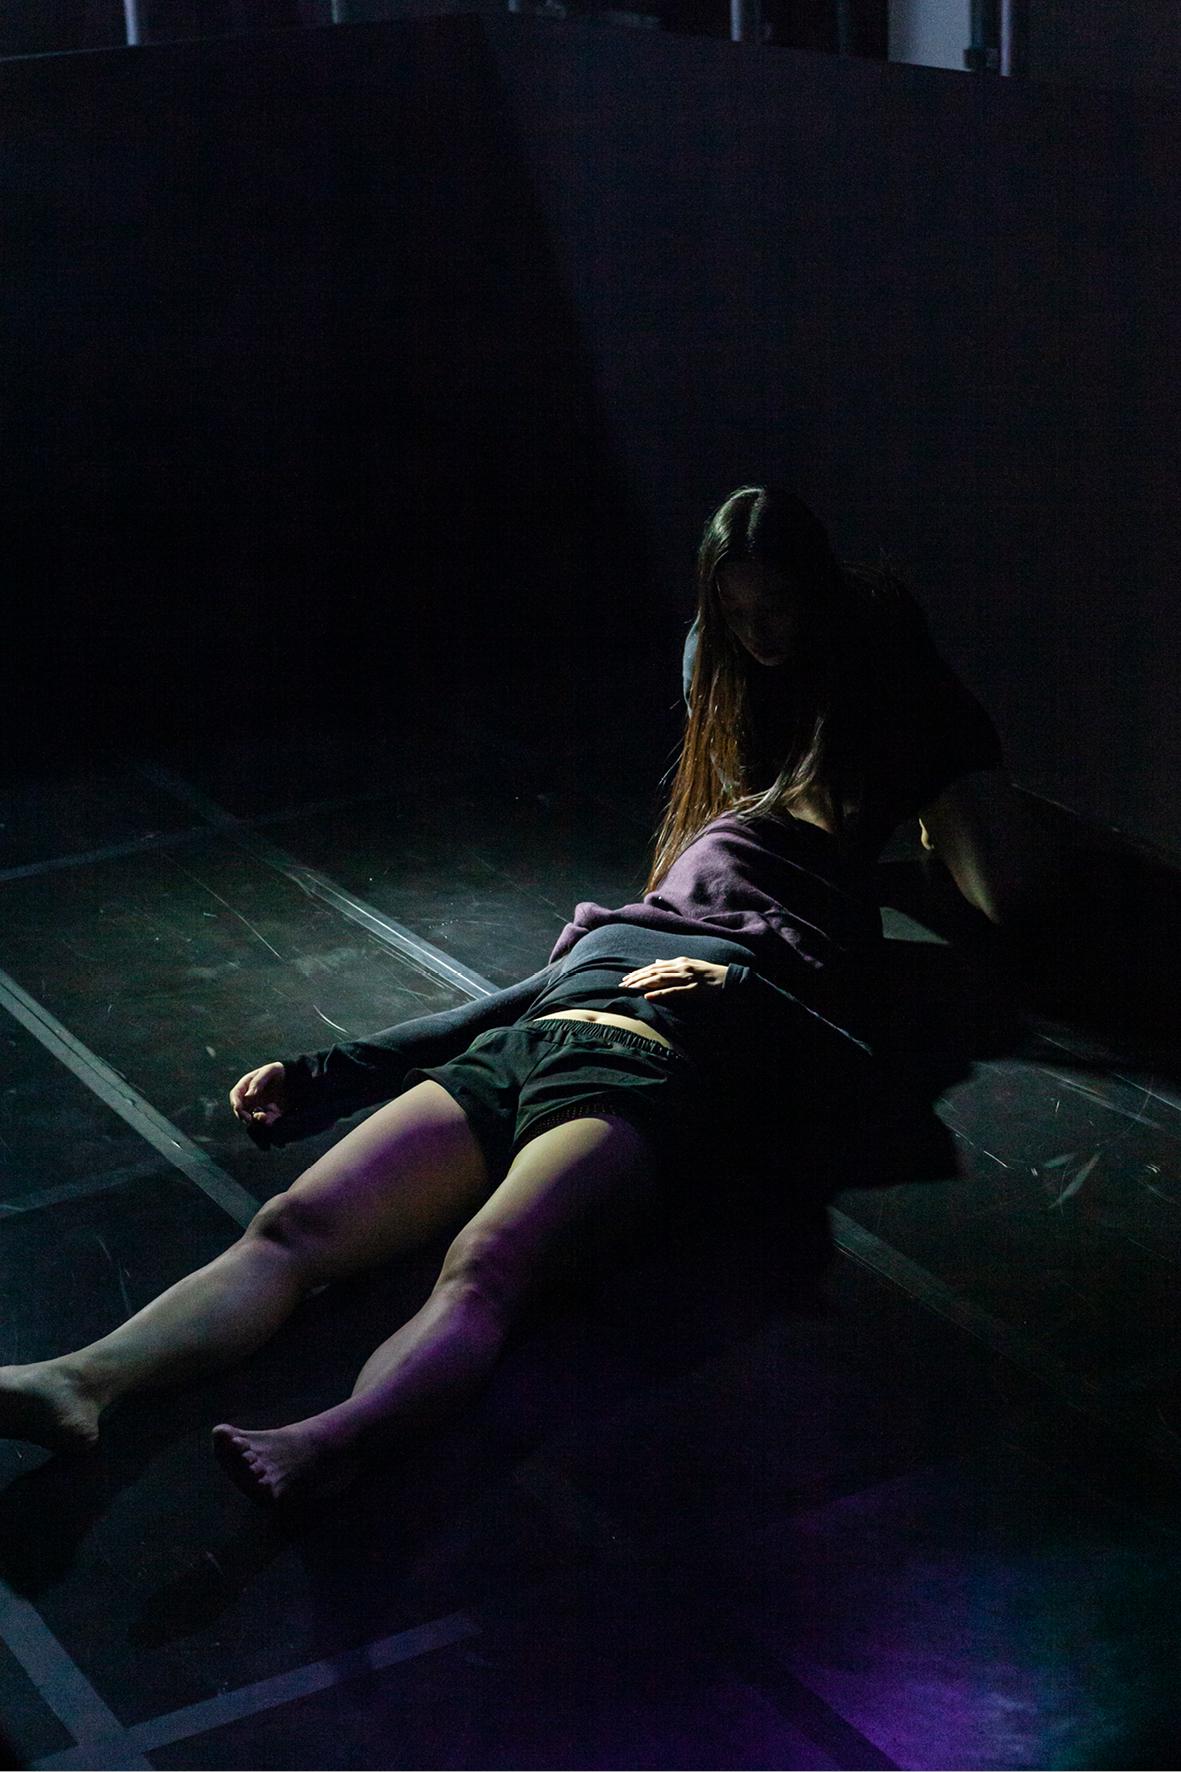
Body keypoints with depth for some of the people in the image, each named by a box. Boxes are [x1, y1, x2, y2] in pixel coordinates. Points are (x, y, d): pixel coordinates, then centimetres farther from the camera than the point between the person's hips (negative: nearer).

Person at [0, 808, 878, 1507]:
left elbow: (833, 1065, 10)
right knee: (292, 1226, -24)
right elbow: (466, 1020, 34)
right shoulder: (612, 934, 42)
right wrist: (310, 1076, 26)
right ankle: (82, 1380, -45)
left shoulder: (786, 977, 32)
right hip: (497, 1061, 5)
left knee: (484, 1266, -38)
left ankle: (330, 1442, -64)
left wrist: (735, 990, 0)